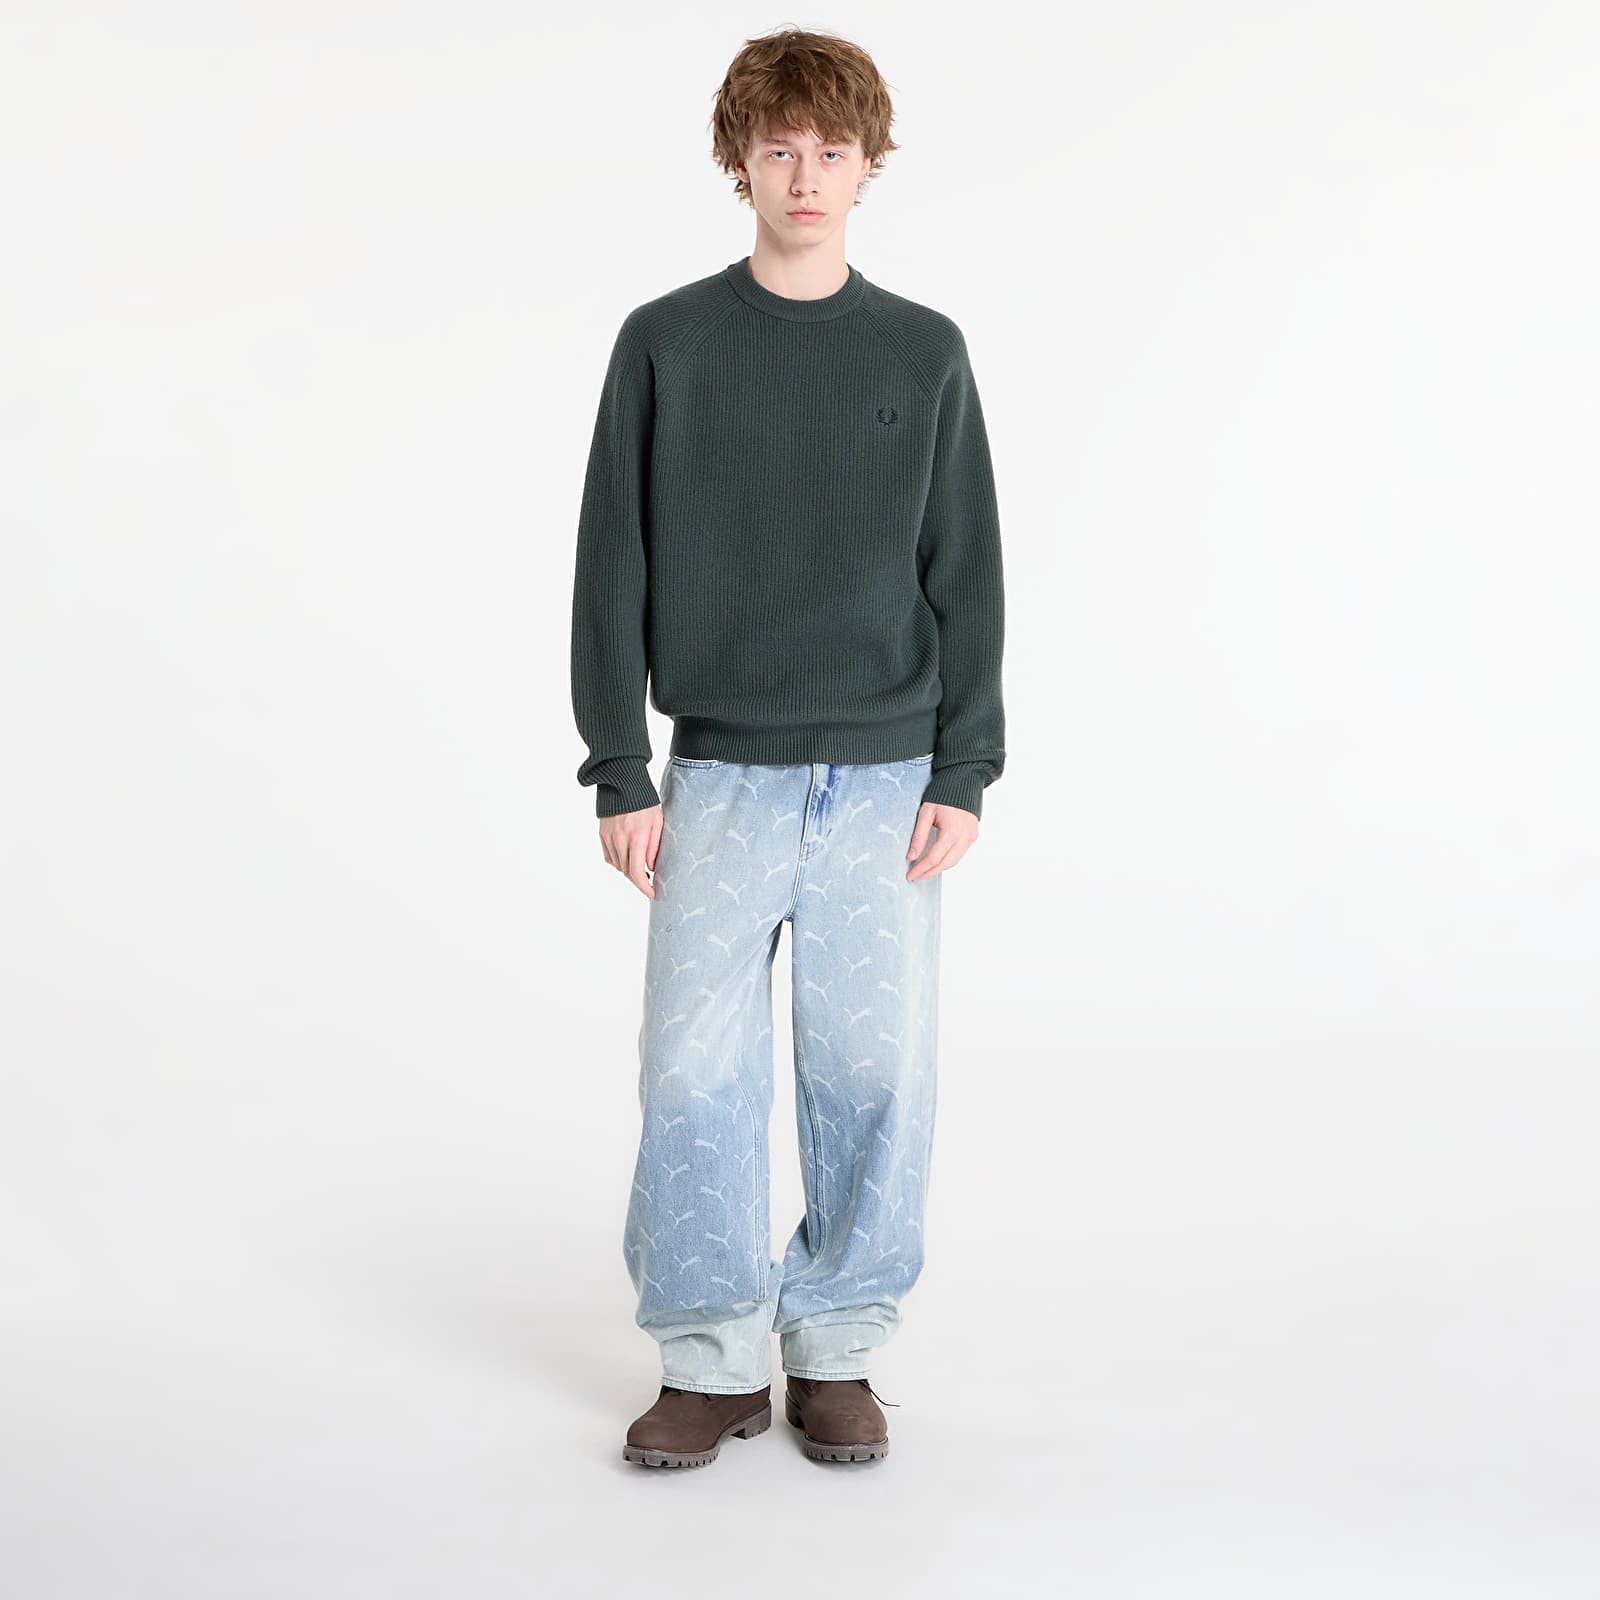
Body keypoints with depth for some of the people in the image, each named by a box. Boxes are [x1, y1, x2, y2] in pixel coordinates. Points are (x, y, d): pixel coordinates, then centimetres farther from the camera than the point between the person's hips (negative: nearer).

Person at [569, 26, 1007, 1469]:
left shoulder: (925, 354, 7)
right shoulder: (665, 347, 3)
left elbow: (967, 575, 7)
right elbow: (614, 566, 3)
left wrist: (965, 772, 0)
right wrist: (619, 771, -2)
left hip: (886, 777, 1)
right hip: (721, 776, -1)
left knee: (875, 1070, 3)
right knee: (696, 1072, -1)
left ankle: (838, 1351, 18)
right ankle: (713, 1363, 13)